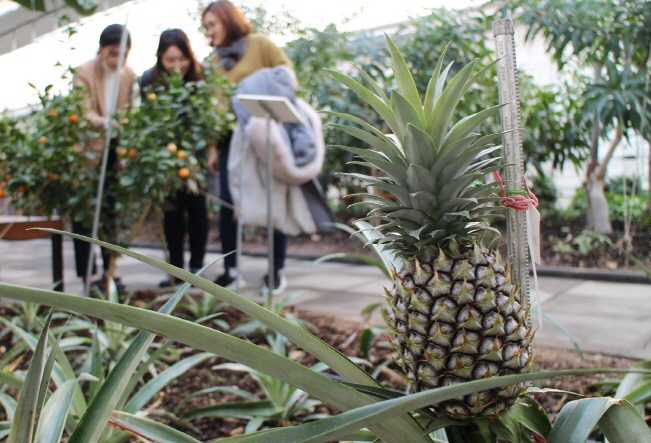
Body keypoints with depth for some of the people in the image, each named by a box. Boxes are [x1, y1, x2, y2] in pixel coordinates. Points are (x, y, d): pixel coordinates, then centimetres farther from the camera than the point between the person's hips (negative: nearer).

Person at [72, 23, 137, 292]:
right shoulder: (83, 74, -8)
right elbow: (84, 112, -19)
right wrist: (102, 122, -41)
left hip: (115, 152, 4)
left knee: (112, 210, 7)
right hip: (87, 152, -4)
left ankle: (110, 270, 16)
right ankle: (89, 272, 8)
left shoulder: (129, 75, 5)